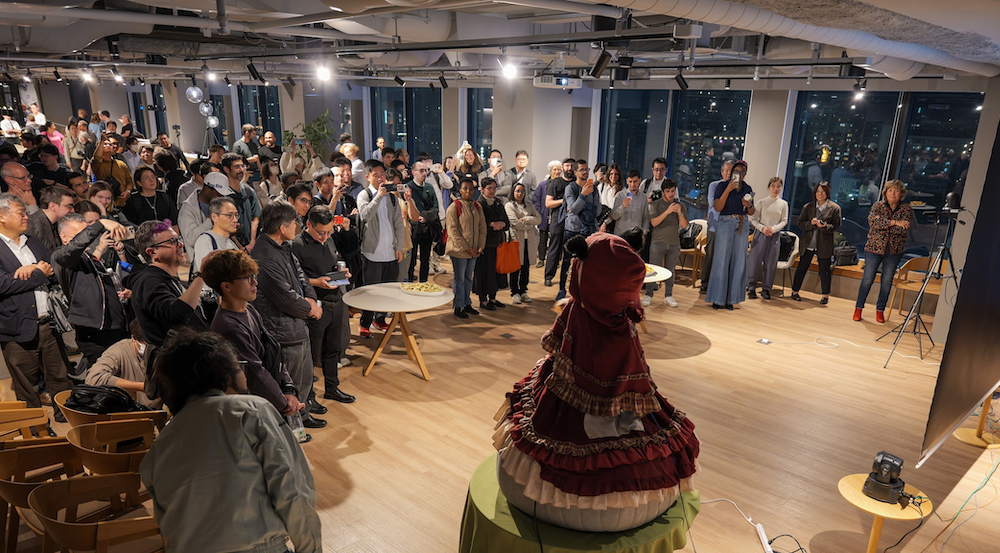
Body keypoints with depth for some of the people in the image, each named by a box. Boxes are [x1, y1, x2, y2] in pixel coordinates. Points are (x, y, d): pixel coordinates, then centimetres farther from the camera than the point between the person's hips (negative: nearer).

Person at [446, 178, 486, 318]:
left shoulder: (477, 207, 8)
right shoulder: (454, 207, -10)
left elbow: (482, 228, 9)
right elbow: (453, 231, -13)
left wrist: (481, 247, -2)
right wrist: (465, 248, -16)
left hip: (474, 251, 5)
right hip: (459, 250, -5)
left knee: (468, 278, 15)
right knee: (459, 279, 3)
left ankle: (467, 304, 26)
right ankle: (458, 307, 12)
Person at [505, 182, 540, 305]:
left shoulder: (529, 205, 17)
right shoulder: (509, 206, 1)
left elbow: (539, 219, 4)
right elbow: (516, 223, -11)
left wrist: (525, 219, -10)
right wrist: (531, 224, -2)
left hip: (530, 239, 4)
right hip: (517, 239, -4)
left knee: (526, 267, 5)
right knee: (516, 267, -1)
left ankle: (523, 291, 16)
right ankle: (515, 292, 8)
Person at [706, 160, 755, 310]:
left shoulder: (748, 189, 12)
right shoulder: (722, 186, -1)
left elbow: (751, 212, 18)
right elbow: (718, 207, -13)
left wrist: (749, 205, -5)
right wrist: (728, 189, -19)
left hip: (743, 226, 5)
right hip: (725, 224, -4)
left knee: (738, 262, 3)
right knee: (722, 261, -5)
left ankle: (731, 298, 10)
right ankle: (717, 298, 2)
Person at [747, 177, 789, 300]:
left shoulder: (783, 204, 6)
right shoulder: (761, 202, 2)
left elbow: (784, 221, 5)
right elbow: (753, 219, 0)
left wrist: (773, 229, -11)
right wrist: (762, 228, -15)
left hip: (775, 235, 2)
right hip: (760, 234, -1)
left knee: (771, 263, 2)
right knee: (755, 260, -3)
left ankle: (766, 289, 11)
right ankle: (751, 287, 4)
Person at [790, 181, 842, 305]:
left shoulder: (834, 208, -1)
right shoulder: (807, 207, 6)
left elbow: (836, 226, -2)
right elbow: (800, 223, 4)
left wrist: (824, 226, -21)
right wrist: (811, 223, -16)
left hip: (824, 246, -2)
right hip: (808, 244, 2)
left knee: (824, 271, 3)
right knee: (801, 268, 9)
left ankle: (826, 295, 15)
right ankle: (795, 291, 21)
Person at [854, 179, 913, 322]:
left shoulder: (906, 209, 1)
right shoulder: (878, 205, 0)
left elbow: (904, 230, -13)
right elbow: (872, 221, -20)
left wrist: (883, 224, -13)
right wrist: (894, 222, -23)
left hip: (894, 251, 1)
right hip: (874, 248, -1)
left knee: (887, 281, 6)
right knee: (868, 279, 1)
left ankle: (880, 310, 20)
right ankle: (858, 308, 14)